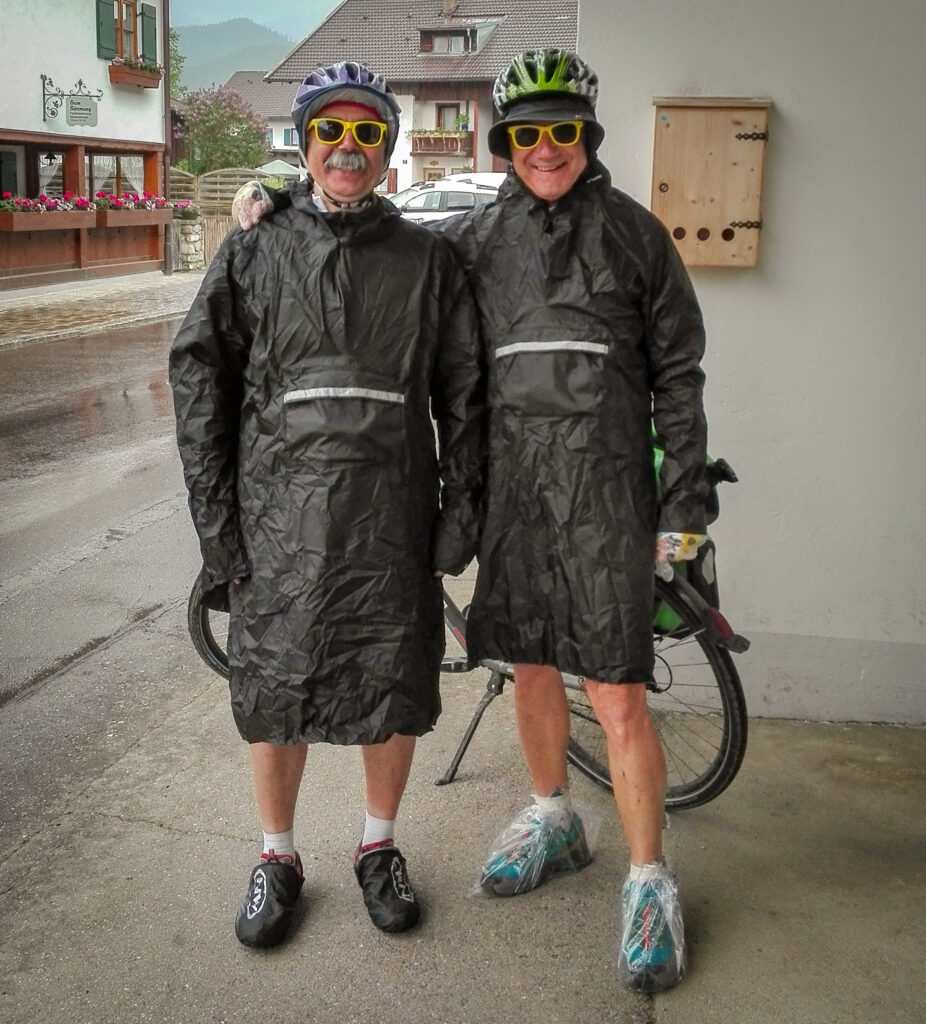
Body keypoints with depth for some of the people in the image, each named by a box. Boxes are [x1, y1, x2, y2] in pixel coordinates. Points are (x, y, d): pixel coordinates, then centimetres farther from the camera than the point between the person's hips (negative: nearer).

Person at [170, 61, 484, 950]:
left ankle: (379, 848, 32)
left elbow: (463, 392, 8)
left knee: (393, 689, 9)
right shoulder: (253, 252, 6)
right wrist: (216, 520, -3)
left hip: (391, 521, 1)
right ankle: (276, 859, 29)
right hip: (279, 517, 0)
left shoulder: (427, 258, 8)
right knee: (273, 691, 8)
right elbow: (199, 379, 3)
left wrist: (460, 507, 1)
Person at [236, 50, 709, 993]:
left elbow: (677, 372, 2)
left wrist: (683, 500, -4)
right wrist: (289, 200, 2)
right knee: (530, 667, 15)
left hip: (604, 486, -4)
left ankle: (649, 883, 9)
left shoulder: (633, 232, 2)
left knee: (617, 696, -5)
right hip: (512, 481, 4)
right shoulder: (480, 235, 9)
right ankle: (553, 822, 37)